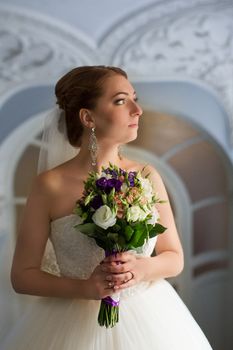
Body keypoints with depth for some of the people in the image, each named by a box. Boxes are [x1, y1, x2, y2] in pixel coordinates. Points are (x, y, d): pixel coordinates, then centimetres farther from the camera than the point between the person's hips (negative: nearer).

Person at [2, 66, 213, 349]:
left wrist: (143, 268, -16)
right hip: (77, 324, -2)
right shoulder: (50, 185, -12)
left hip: (149, 319, 3)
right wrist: (84, 288, -20)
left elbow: (175, 258, 3)